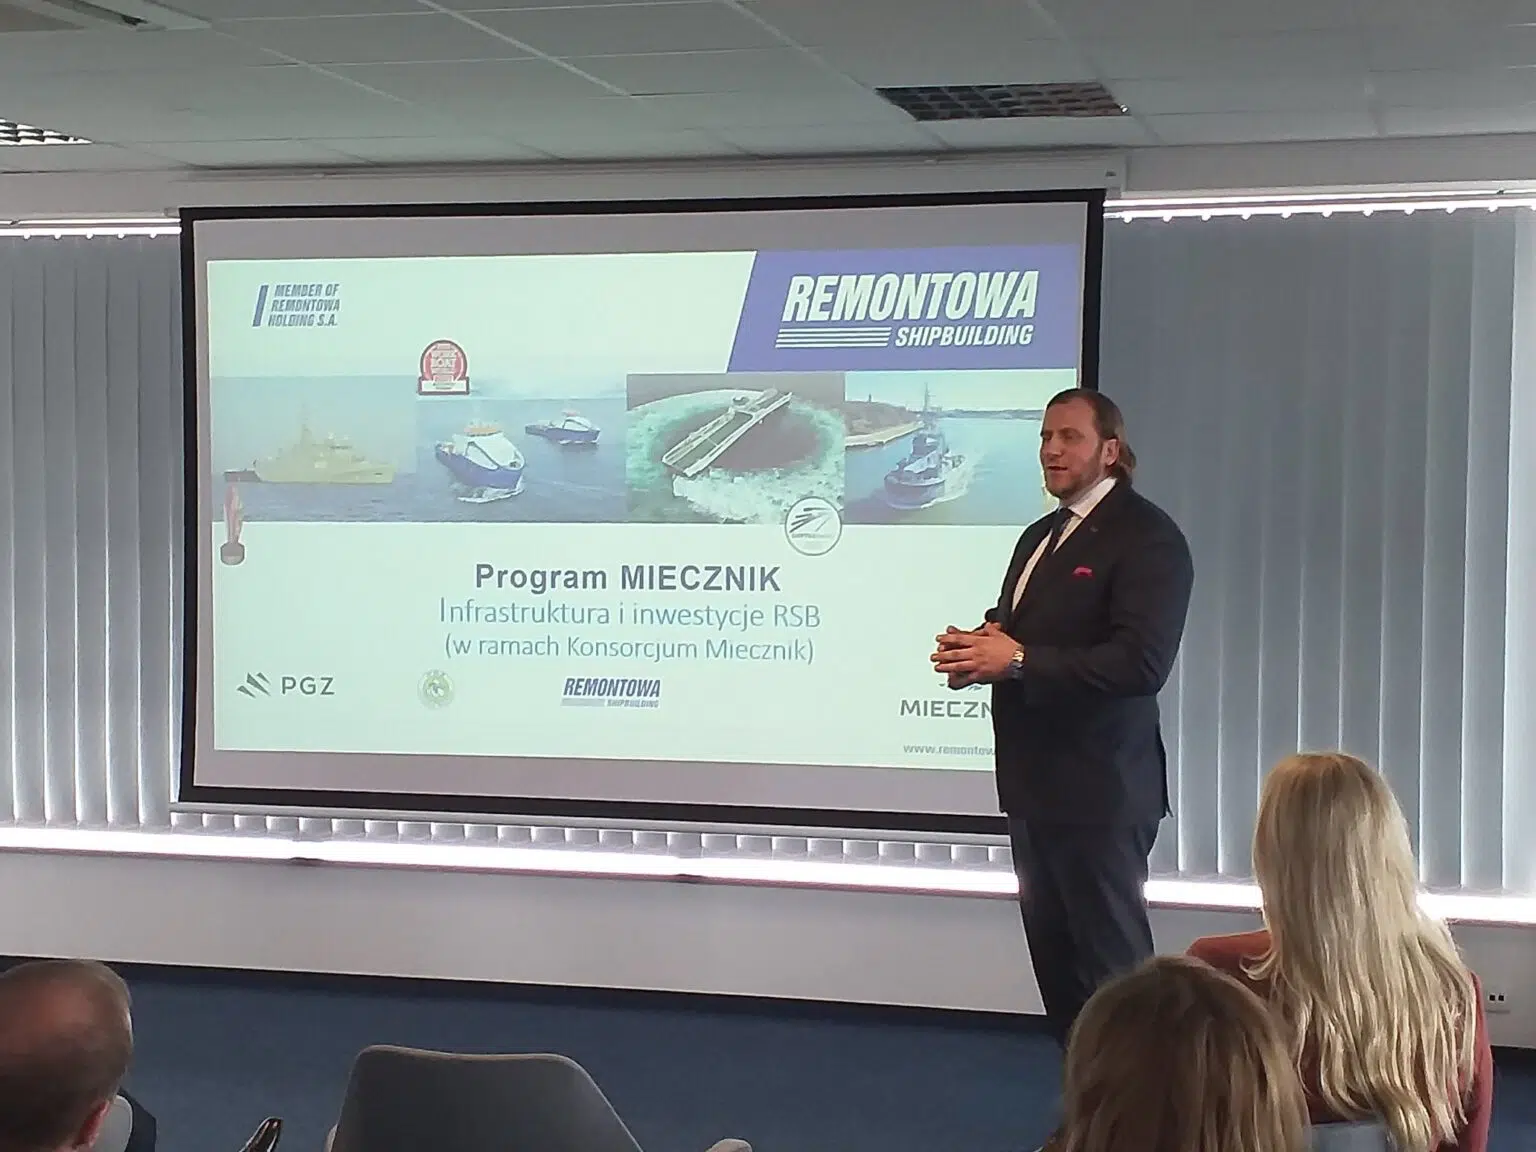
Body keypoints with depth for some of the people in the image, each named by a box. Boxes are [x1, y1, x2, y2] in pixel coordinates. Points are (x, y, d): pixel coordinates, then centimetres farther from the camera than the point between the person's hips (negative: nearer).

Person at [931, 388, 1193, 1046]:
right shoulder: (1040, 537, 18)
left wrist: (1018, 660, -23)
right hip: (1035, 784, 9)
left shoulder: (1146, 537, -12)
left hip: (1099, 790, -9)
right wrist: (980, 650, -1)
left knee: (1111, 963, -4)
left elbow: (1141, 662, -23)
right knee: (1056, 957, 15)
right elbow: (1016, 633, 24)